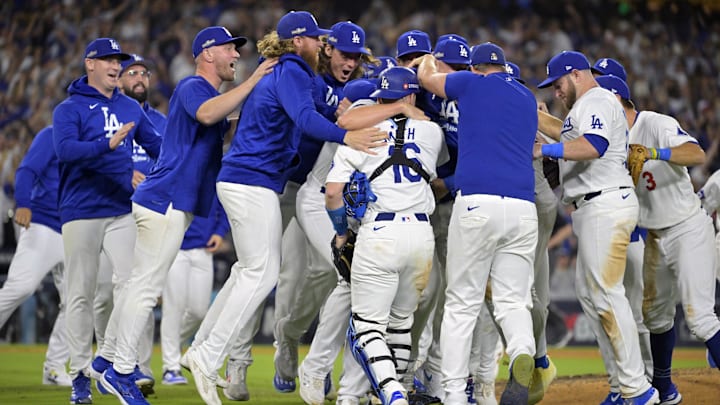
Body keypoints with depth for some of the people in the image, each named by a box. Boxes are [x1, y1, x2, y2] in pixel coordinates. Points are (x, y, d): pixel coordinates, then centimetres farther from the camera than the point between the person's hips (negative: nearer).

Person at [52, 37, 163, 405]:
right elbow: (65, 150, -18)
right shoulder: (69, 110, -1)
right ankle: (81, 373, 6)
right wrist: (108, 144, -32)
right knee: (80, 294, 0)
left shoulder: (130, 108, 15)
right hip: (81, 212, -4)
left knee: (131, 284, -8)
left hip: (122, 211, 4)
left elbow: (157, 145, 16)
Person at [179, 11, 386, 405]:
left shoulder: (273, 74, 20)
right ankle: (208, 360, -10)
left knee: (248, 269, 19)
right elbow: (304, 116, -30)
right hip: (254, 182, -10)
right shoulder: (291, 71, -11)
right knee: (262, 273, -9)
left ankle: (201, 350, 23)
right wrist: (344, 136, -45)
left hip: (239, 179, 10)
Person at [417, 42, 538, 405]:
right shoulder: (527, 99, 22)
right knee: (512, 302, 6)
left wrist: (429, 59, 50)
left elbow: (427, 76, 26)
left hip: (477, 203, -3)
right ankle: (522, 355, -26)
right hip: (523, 209, 3)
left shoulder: (472, 84, 9)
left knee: (462, 304, 3)